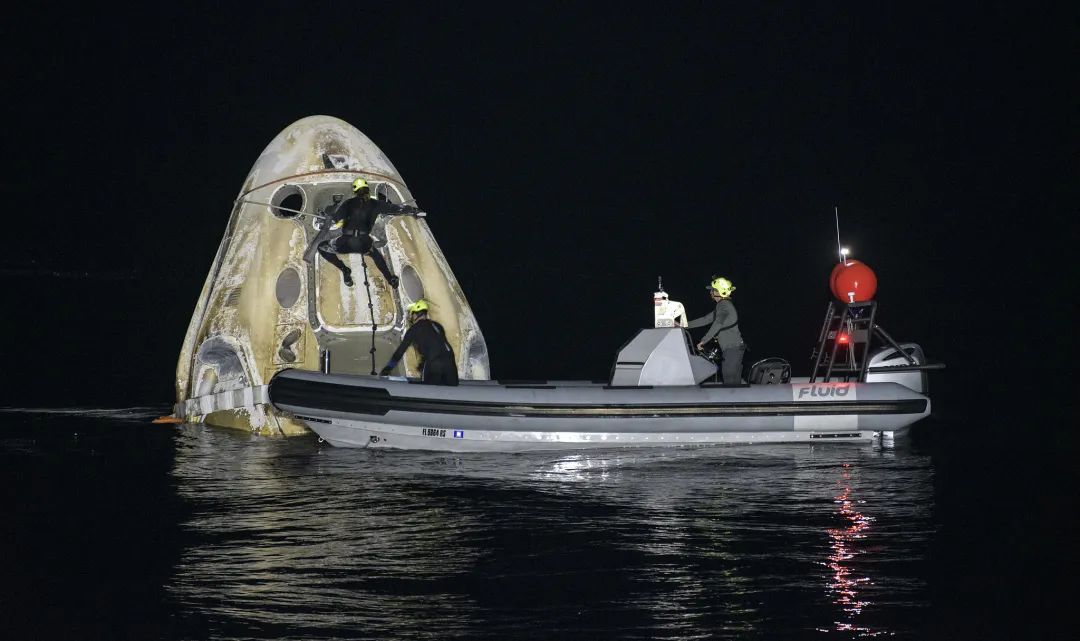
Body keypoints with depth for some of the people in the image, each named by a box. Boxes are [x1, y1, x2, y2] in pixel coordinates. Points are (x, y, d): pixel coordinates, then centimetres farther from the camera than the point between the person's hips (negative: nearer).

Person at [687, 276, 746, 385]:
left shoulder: (724, 305, -13)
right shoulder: (722, 305, 20)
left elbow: (717, 325, -25)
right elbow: (706, 319, 26)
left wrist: (703, 341, -24)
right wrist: (686, 325, 23)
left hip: (733, 348, -10)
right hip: (731, 348, 10)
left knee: (730, 382, -12)